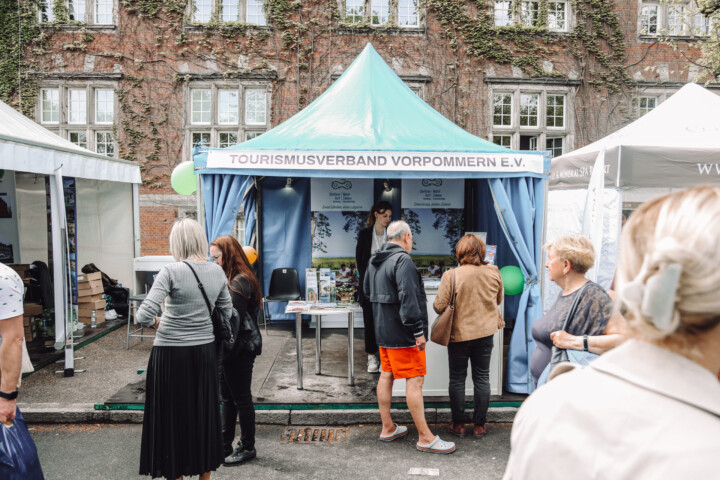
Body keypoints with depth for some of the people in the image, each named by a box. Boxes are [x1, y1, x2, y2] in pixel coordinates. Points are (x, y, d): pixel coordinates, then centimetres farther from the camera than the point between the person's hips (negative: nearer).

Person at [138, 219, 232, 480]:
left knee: (173, 416, 10)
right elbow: (226, 313, 8)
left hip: (171, 352, -4)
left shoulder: (171, 272, -15)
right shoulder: (217, 272, 0)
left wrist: (159, 322, -1)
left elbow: (144, 316, -21)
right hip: (205, 350, 5)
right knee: (204, 414, 17)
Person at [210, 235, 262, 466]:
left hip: (240, 350, -10)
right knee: (227, 398, 17)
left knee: (241, 398, 4)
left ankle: (247, 447, 19)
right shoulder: (229, 279, 11)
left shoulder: (240, 282, -19)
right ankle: (225, 445, 29)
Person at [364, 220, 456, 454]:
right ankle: (425, 438, 1)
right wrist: (418, 331, -23)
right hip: (402, 334, -10)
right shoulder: (402, 260, -18)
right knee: (414, 381, -5)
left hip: (383, 331, 10)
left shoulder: (374, 261, 12)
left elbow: (368, 292, 22)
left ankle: (388, 428, 25)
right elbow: (408, 298, -26)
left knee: (386, 375, 15)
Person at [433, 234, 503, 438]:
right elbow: (498, 300, 10)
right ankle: (479, 425, 21)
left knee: (457, 379, 11)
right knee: (482, 378, 12)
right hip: (485, 332, 3)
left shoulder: (451, 275, -18)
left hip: (459, 334, -3)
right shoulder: (493, 272, -6)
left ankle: (458, 424, 21)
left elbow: (439, 307, -14)